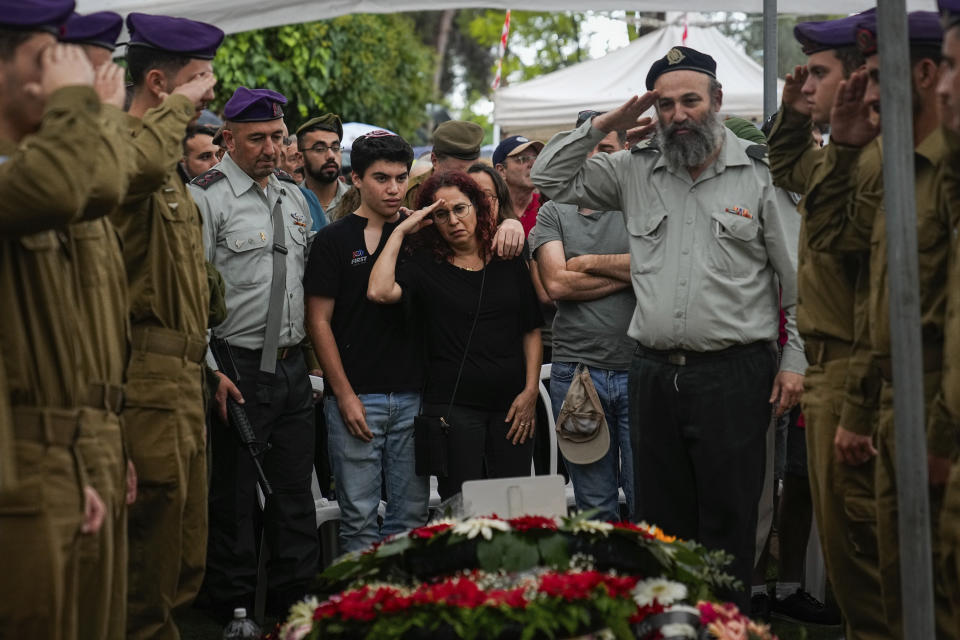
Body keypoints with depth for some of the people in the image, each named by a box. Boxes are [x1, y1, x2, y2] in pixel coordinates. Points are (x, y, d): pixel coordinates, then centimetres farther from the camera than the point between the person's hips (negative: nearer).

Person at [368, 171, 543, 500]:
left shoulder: (509, 262, 10)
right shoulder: (424, 266, 2)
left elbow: (532, 330, 12)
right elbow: (379, 291, -17)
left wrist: (531, 390, 2)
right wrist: (399, 232, -9)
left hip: (511, 405, 3)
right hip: (453, 406, -2)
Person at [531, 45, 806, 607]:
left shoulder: (760, 172, 0)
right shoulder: (636, 171, 11)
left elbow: (799, 276, 2)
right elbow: (551, 178, 16)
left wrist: (796, 361, -3)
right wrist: (605, 125, 4)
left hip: (733, 375, -4)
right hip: (654, 372, 4)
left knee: (729, 521, -1)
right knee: (659, 518, 10)